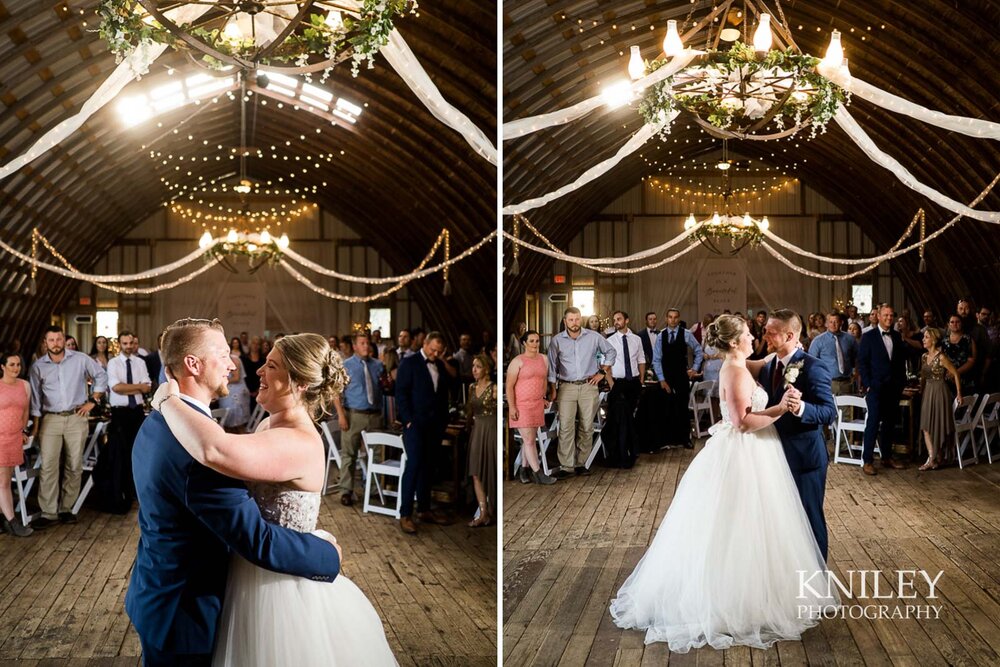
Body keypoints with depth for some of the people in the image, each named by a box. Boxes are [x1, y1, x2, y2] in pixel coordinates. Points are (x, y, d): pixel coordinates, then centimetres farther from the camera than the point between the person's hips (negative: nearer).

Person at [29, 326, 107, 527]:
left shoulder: (80, 360, -2)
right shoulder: (38, 366, 0)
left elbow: (101, 376, 11)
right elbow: (35, 397, 5)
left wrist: (93, 400, 4)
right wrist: (35, 425, 4)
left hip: (76, 418, 0)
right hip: (50, 419, 0)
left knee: (74, 466, 4)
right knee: (48, 466, -6)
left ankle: (66, 508, 14)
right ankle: (48, 512, -2)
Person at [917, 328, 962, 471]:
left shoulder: (941, 357, -15)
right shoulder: (924, 357, 6)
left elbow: (955, 374, -10)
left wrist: (958, 393, -7)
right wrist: (921, 392, 14)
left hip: (939, 392, -6)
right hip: (927, 392, 7)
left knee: (938, 425, 3)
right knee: (926, 426, 0)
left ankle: (937, 458, 13)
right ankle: (932, 458, 1)